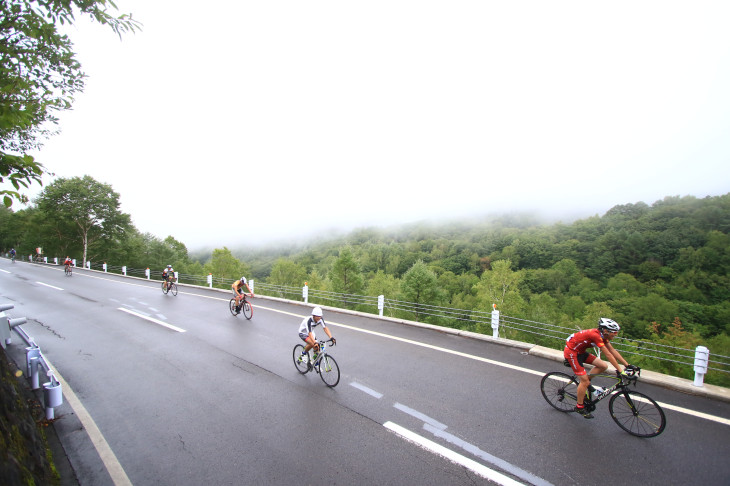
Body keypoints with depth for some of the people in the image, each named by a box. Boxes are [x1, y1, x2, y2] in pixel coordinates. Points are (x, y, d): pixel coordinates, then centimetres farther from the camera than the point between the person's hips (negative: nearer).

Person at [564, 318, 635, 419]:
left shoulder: (602, 335, 0)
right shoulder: (595, 335, -27)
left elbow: (613, 351, 7)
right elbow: (608, 355, -26)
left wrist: (628, 365, 5)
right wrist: (620, 371, -23)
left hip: (580, 351, 9)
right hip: (571, 352, -9)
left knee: (604, 366, 0)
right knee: (584, 381, -6)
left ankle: (585, 381, 16)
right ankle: (579, 407, 11)